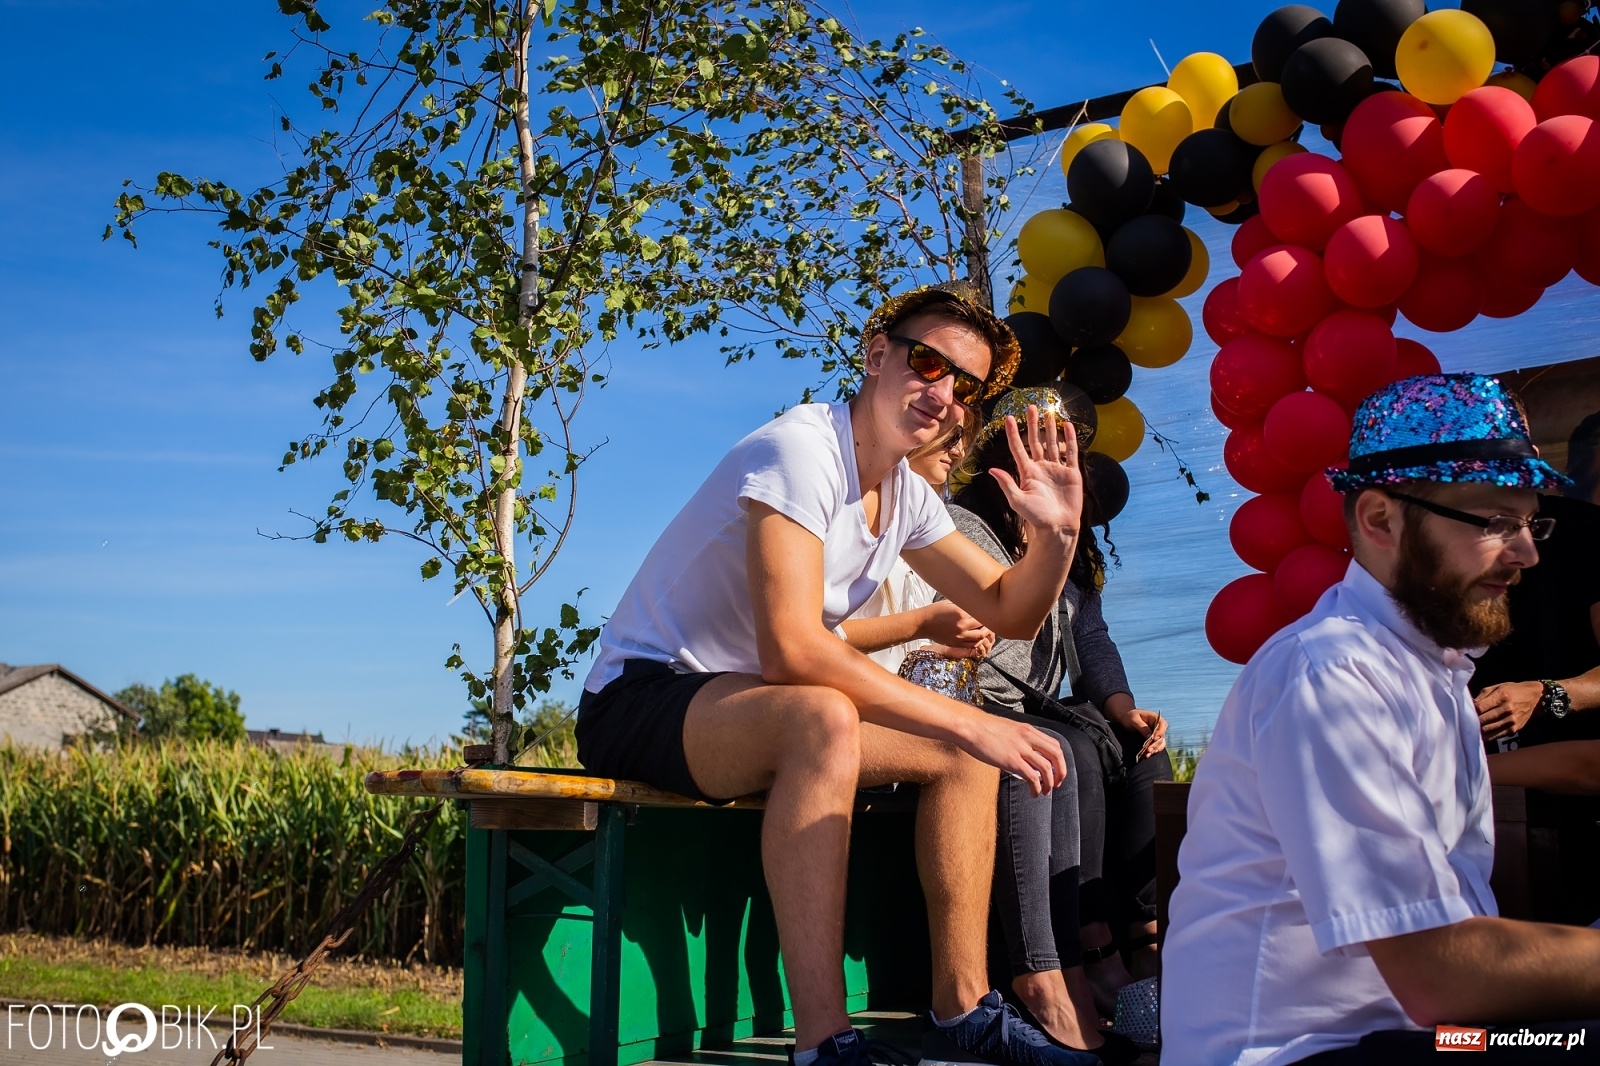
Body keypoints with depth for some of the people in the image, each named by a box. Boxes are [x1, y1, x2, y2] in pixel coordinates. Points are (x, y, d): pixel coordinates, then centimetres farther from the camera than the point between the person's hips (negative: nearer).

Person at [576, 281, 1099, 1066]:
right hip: (637, 702, -9)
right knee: (822, 717, -37)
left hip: (763, 719, 9)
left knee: (963, 753, 1)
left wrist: (1058, 535, -10)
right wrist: (969, 721, -32)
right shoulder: (799, 449, -22)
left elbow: (1010, 613, 12)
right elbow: (792, 648, -34)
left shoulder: (907, 496, 6)